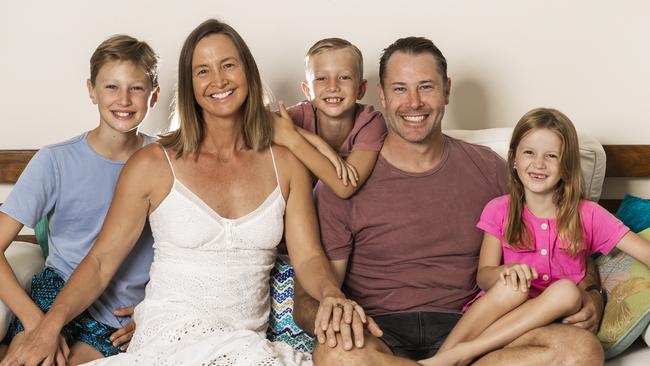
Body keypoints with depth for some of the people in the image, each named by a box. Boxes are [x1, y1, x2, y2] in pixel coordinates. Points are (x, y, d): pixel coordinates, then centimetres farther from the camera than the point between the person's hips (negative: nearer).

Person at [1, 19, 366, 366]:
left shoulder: (285, 165, 9)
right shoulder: (152, 165, 2)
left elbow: (308, 257, 4)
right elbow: (101, 260, 2)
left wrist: (332, 293, -19)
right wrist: (50, 324, -13)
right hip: (170, 333, -5)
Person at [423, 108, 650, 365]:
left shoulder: (587, 215, 3)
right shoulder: (499, 211, 3)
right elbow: (483, 275, -3)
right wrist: (506, 271, -26)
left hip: (555, 317, 1)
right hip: (498, 313, 0)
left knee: (567, 290, -30)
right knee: (513, 285, -31)